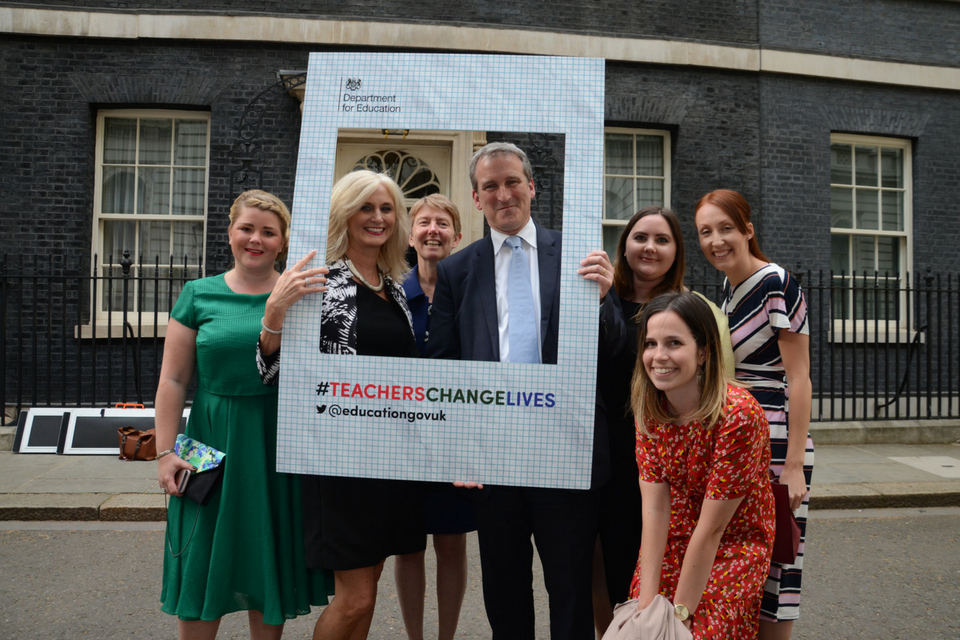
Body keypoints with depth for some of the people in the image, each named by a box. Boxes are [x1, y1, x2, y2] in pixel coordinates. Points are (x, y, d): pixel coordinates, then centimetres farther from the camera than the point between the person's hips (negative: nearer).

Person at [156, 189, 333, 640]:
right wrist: (165, 453, -3)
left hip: (280, 442, 0)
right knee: (203, 563, 10)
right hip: (214, 439, 0)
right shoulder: (199, 295, 2)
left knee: (271, 561, 13)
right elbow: (173, 381, 1)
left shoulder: (303, 294, 1)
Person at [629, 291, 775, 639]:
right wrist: (646, 604, -16)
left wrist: (680, 612, -18)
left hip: (732, 547, -3)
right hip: (670, 545, 4)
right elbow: (654, 509, -12)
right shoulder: (649, 408, -9)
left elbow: (711, 528, -23)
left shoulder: (739, 414, -26)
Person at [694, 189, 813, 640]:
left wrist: (794, 465, -18)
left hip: (773, 448, -8)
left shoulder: (777, 284, -12)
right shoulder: (730, 286, 12)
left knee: (769, 569, 1)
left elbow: (798, 380, -15)